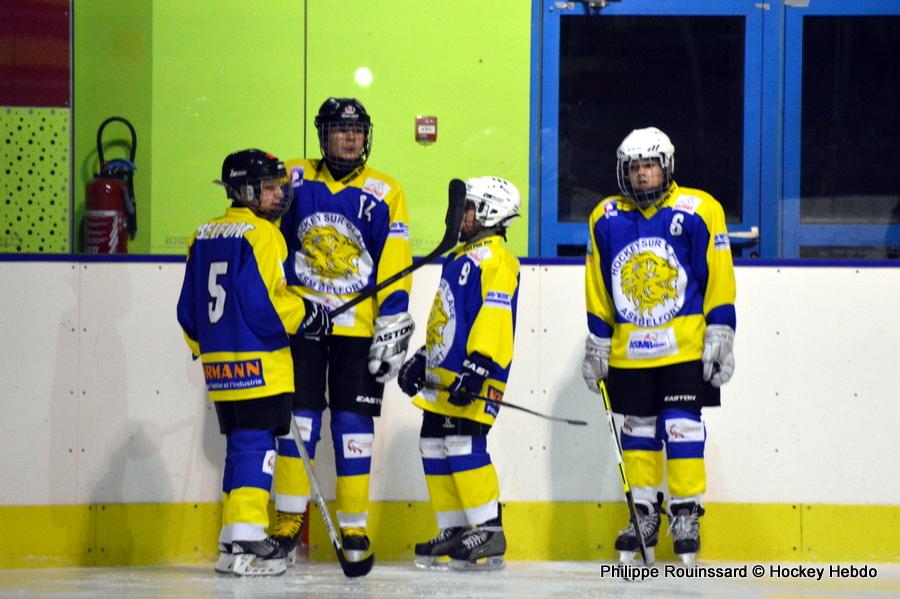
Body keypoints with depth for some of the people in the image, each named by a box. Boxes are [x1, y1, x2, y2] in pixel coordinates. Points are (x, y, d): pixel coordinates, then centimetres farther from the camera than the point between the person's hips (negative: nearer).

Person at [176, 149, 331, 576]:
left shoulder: (203, 237, 13)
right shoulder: (261, 235, -12)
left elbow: (188, 310, 17)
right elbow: (263, 304, -19)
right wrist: (307, 315, -5)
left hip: (219, 364, 8)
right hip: (259, 364, -8)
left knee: (239, 446, 16)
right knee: (256, 445, -6)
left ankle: (234, 541, 19)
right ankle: (245, 542, -11)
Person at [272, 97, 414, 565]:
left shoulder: (385, 194, 1)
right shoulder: (294, 180, 4)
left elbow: (395, 266, -2)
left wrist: (393, 325, -9)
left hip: (358, 328, 0)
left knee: (354, 426, 1)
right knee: (298, 419, -2)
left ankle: (354, 527, 8)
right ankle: (287, 522, 6)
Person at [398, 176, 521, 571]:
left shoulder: (495, 260, -11)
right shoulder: (460, 257, 21)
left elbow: (495, 317, -21)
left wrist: (477, 366, -28)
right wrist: (421, 360, 26)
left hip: (474, 379, -10)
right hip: (443, 376, 10)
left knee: (464, 445, -15)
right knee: (434, 446, 9)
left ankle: (489, 534, -12)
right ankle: (454, 533, 15)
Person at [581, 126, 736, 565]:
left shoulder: (698, 211, -6)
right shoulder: (606, 219, 4)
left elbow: (718, 279, -5)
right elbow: (598, 290, 12)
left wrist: (719, 334, -8)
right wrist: (597, 342, 11)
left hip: (685, 347, -3)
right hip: (629, 350, 3)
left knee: (682, 427, -6)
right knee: (638, 429, 9)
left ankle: (686, 515, 4)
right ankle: (644, 514, 19)